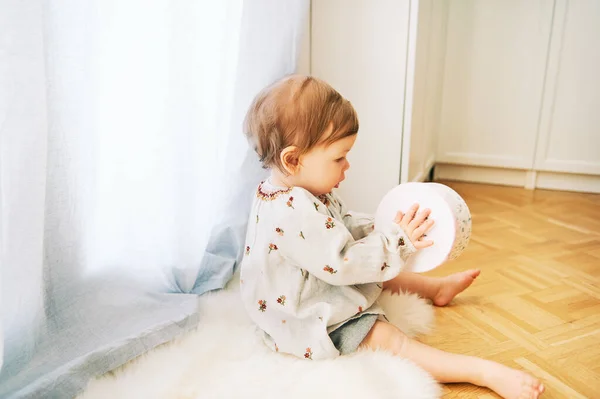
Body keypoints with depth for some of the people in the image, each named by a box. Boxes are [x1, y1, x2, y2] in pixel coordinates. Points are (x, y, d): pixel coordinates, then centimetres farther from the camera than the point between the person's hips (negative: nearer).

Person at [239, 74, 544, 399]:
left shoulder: (301, 192, -2)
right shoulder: (293, 213, -36)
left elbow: (343, 224, 12)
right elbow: (341, 263, -33)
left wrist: (380, 232, -2)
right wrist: (396, 240, -25)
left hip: (321, 290, 11)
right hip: (308, 326, -11)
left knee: (383, 275, 22)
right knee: (389, 341, -17)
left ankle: (437, 288, 43)